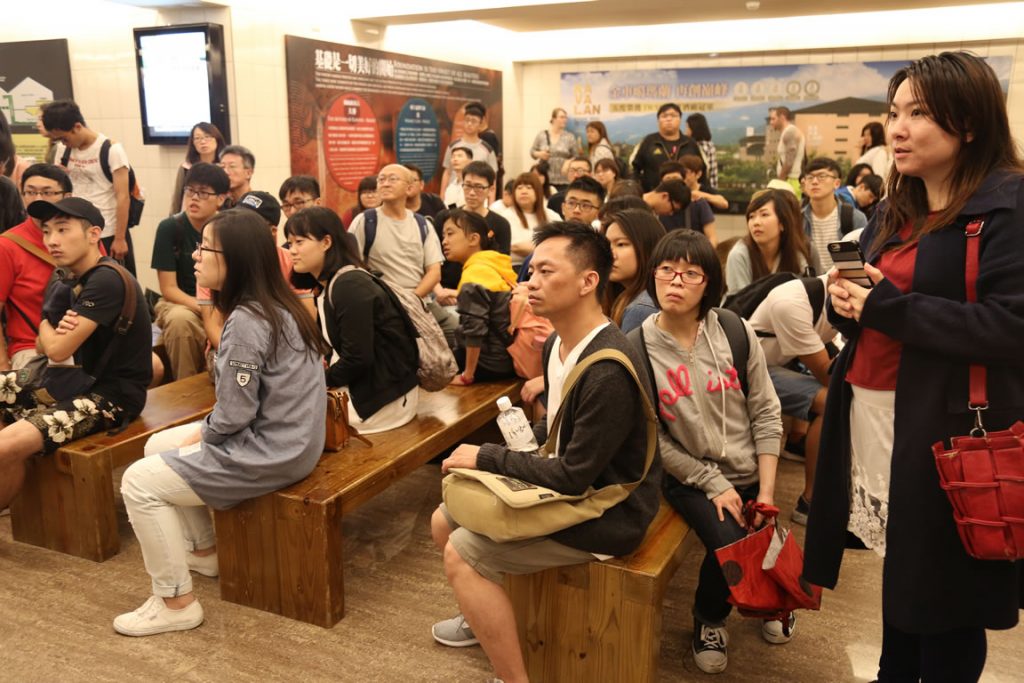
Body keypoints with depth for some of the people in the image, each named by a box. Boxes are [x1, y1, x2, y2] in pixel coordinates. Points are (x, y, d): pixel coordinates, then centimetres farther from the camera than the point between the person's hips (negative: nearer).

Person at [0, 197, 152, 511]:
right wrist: (57, 331, -14)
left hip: (113, 395, -10)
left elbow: (58, 351, -19)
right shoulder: (71, 281, 10)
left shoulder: (107, 280, -20)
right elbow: (45, 347, 10)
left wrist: (48, 329, 4)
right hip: (85, 379, 10)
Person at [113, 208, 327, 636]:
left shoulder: (246, 320, -24)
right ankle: (204, 550, 33)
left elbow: (235, 415, -22)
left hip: (269, 453, -10)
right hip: (283, 438, 10)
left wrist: (201, 436, -3)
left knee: (139, 481, -3)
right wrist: (204, 431, 5)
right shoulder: (276, 306, 5)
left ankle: (177, 603, 6)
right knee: (157, 447, 22)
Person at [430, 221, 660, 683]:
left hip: (607, 512, -9)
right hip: (564, 483, 9)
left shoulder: (609, 372, -30)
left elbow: (573, 477, -25)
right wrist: (512, 447, -2)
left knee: (461, 554, -14)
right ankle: (486, 616, 37)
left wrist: (487, 458, -16)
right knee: (444, 522, 12)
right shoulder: (557, 343, 0)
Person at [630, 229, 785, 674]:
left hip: (750, 474, 3)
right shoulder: (638, 347, -14)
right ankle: (709, 618, 15)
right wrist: (713, 485, -12)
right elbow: (651, 437, -10)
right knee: (729, 547, -22)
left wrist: (766, 492, -7)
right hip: (689, 479, -3)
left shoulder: (735, 331, -7)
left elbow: (765, 413, -2)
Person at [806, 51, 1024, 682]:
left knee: (945, 590, 8)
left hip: (949, 430, -7)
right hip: (872, 415, 7)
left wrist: (883, 305, -19)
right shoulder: (895, 211, 13)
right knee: (900, 570, 20)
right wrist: (846, 302, -5)